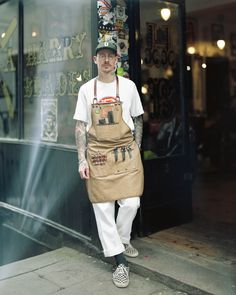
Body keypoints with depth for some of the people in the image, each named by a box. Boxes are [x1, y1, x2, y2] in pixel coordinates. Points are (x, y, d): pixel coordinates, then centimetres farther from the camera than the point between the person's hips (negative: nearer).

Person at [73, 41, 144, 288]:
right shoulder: (86, 89, 4)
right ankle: (120, 261, 12)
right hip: (98, 155, 0)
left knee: (131, 202, -4)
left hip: (126, 152, 0)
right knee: (103, 207, 1)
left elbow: (138, 120, 11)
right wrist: (82, 160, -3)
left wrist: (136, 149, 5)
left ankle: (122, 239, 28)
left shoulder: (128, 86, 3)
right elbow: (80, 127, 4)